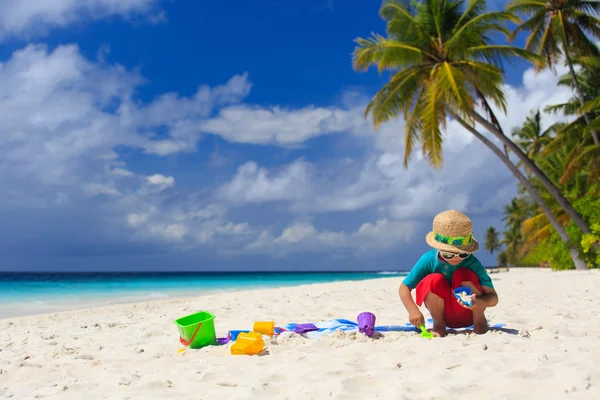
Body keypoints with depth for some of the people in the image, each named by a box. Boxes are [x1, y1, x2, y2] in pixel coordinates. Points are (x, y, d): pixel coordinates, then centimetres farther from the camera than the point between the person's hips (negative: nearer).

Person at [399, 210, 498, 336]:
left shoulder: (473, 263, -22)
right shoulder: (428, 260, -18)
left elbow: (493, 297, -24)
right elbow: (404, 288, -11)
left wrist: (478, 302, -47)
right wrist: (413, 311, -25)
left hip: (468, 314, -1)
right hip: (444, 314, 1)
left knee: (464, 275, -29)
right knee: (433, 280, -30)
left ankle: (479, 320, -6)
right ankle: (438, 324, -5)